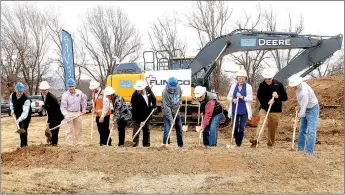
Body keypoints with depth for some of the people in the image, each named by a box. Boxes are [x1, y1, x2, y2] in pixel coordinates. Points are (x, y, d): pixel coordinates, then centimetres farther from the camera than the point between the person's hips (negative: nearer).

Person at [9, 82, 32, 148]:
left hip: (25, 116, -6)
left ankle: (24, 145, -5)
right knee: (20, 129, 13)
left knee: (23, 129, -15)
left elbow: (25, 112, -39)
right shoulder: (12, 95, -14)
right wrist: (12, 110, -2)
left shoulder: (26, 99, -33)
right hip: (18, 115, 6)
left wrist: (19, 119, -50)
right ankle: (23, 144, 27)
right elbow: (11, 102, 11)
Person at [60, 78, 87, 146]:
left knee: (79, 129, 12)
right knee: (69, 130, -5)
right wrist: (66, 115, -27)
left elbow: (83, 100, 16)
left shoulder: (79, 92, -2)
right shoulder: (65, 95, -12)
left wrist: (84, 109, 16)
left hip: (78, 113, 4)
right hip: (69, 113, -4)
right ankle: (70, 144, 1)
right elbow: (63, 107, -13)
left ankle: (79, 143, 24)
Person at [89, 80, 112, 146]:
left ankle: (108, 143, 8)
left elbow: (106, 106, -21)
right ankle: (102, 142, 26)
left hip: (104, 115, -7)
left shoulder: (103, 94, -19)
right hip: (98, 115, 7)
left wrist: (102, 116, -20)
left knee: (105, 130, -2)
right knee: (100, 130, 15)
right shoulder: (93, 94, 6)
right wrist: (94, 109, 3)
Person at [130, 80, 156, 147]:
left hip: (147, 115, 6)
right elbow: (137, 110, -25)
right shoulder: (135, 96, -26)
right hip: (137, 117, -6)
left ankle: (146, 145, 22)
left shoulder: (148, 89, -10)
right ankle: (135, 145, -2)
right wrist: (141, 120, -26)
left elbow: (153, 98, 11)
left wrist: (153, 106, 9)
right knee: (136, 131, -8)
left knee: (147, 130, 12)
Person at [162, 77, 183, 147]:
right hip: (167, 114, -5)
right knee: (167, 130, -15)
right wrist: (171, 119, -27)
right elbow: (167, 107, -27)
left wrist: (180, 101, -2)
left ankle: (180, 145, 31)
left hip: (176, 112, 5)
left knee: (179, 129, 14)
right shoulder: (165, 92, -28)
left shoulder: (178, 87, -13)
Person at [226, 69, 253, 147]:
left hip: (244, 110, -1)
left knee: (242, 127, 2)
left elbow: (250, 99, -5)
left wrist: (242, 97, -20)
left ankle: (239, 143, 17)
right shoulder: (233, 85, 2)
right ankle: (236, 140, 28)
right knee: (235, 127, 3)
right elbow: (229, 97, 6)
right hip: (235, 110, 1)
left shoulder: (248, 86, -3)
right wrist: (233, 99, -16)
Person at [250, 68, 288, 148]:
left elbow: (285, 97, 0)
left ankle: (270, 144, 18)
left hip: (276, 110, 0)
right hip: (264, 108, 0)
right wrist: (267, 102, -18)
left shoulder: (279, 84, -4)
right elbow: (259, 96, -3)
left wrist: (278, 96, -20)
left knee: (272, 128, 5)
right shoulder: (262, 85, -2)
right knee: (261, 122, -23)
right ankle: (256, 139, -33)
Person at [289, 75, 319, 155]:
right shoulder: (299, 85, -4)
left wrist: (299, 116, -23)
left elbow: (304, 106, -29)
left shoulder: (304, 92, -32)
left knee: (311, 131, -10)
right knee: (302, 130, 12)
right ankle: (300, 149, 20)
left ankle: (309, 152, -8)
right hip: (305, 109, 9)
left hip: (312, 110, -9)